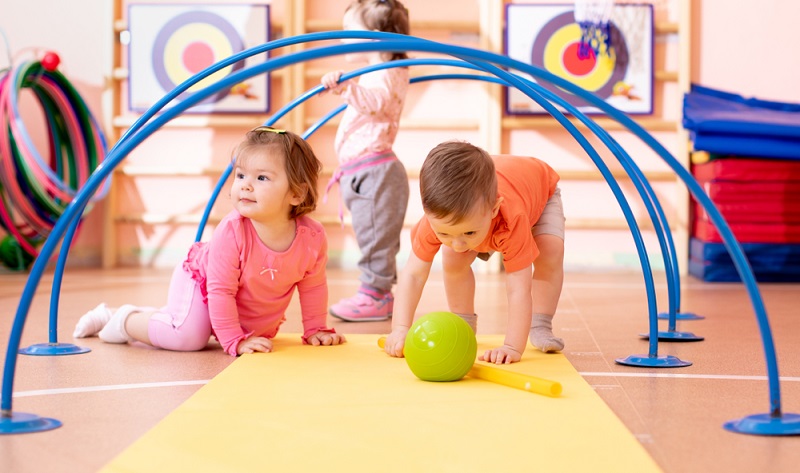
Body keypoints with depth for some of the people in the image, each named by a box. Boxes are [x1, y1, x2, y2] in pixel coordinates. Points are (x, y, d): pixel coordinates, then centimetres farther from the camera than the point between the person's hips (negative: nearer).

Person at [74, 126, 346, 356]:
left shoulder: (313, 237, -27)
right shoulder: (230, 232, -37)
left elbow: (313, 287, -8)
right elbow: (221, 291, -31)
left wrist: (316, 330, -3)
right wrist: (234, 341, -31)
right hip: (200, 282, -6)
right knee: (189, 336, -28)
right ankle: (126, 320, 1)